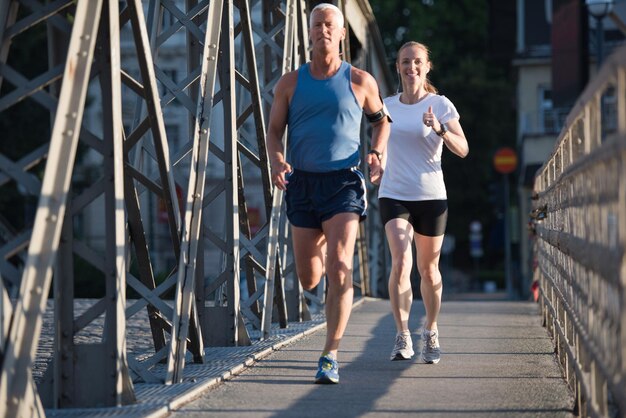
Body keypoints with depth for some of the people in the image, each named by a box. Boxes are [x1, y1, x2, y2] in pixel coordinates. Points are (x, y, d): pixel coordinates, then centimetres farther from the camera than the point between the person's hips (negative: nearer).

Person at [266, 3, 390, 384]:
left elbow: (381, 120, 20)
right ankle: (324, 246, 50)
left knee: (339, 269, -18)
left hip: (343, 183, -2)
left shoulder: (360, 81, 3)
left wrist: (378, 153, 1)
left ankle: (331, 358, -18)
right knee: (308, 279, 9)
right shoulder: (291, 83, 6)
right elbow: (275, 131, 8)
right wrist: (277, 161, -13)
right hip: (302, 184, 3)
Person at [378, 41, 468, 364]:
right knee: (400, 261, -19)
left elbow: (462, 150, -12)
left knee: (428, 269, 8)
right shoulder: (387, 106, 7)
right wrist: (378, 166, 8)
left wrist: (439, 129, -27)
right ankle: (402, 337, -15)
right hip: (393, 196, 1)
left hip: (431, 197, -1)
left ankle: (430, 332, 29)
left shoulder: (441, 105, -2)